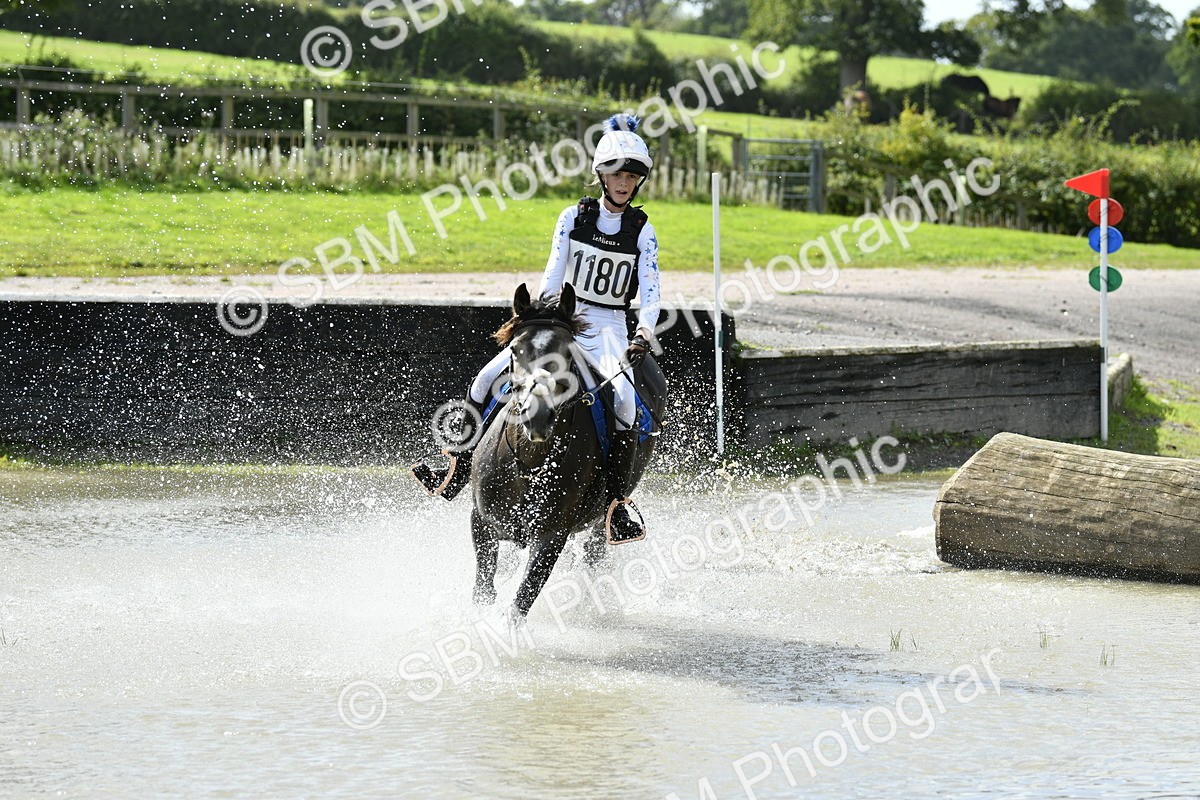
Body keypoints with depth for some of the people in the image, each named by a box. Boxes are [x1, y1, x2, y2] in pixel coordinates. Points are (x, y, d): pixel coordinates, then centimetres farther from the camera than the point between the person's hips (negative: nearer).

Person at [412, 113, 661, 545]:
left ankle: (617, 503, -29)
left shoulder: (642, 231, 0)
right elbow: (552, 276, -5)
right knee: (486, 378, -13)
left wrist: (644, 336, -27)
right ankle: (457, 471, 0)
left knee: (624, 398, -32)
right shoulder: (574, 217, 3)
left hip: (609, 329, -2)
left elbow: (650, 292, -9)